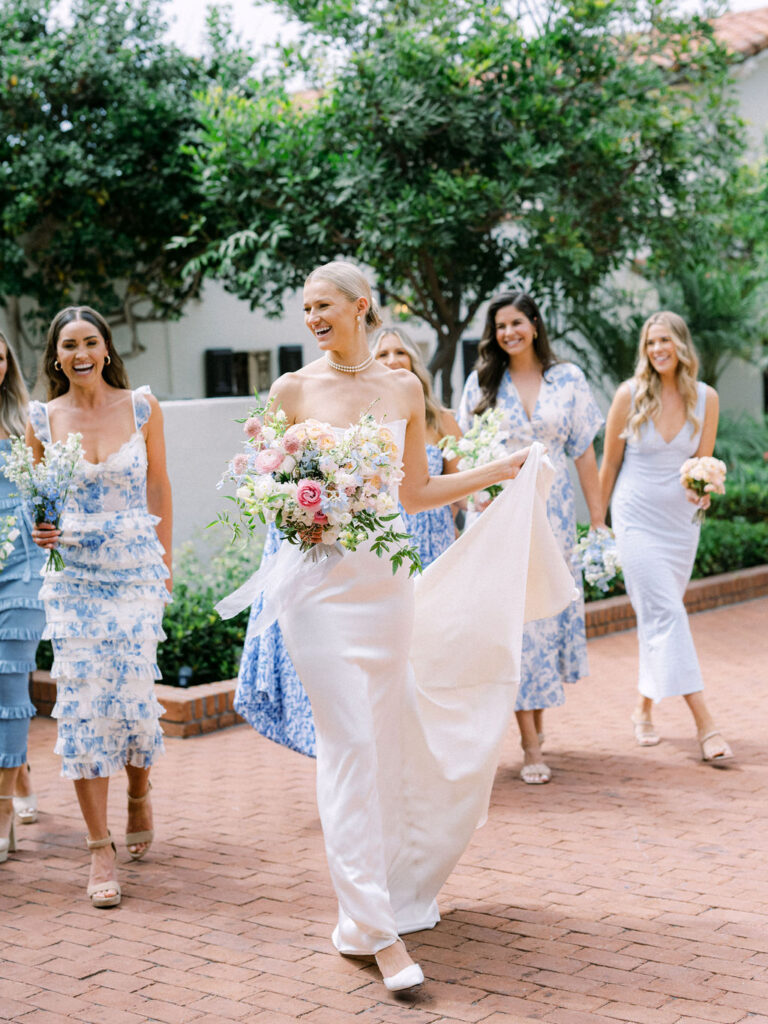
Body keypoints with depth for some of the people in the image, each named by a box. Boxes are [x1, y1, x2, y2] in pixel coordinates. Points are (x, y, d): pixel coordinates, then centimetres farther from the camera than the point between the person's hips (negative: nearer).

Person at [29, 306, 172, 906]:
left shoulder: (141, 407, 1)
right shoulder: (43, 420, 2)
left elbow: (159, 486, 9)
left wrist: (165, 563, 11)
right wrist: (40, 530, -8)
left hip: (136, 573, -1)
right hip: (73, 576, 1)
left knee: (133, 695, -4)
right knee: (81, 704, -4)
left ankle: (140, 794, 30)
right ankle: (100, 849, 5)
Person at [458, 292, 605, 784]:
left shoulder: (567, 379, 5)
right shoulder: (482, 383, 4)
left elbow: (584, 451, 5)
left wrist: (598, 516, 3)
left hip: (553, 511, 1)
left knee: (550, 608, 4)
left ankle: (539, 714, 26)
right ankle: (531, 745, -3)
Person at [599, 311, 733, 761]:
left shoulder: (706, 398, 0)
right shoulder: (630, 394, -7)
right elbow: (609, 462, 3)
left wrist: (702, 490, -14)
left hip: (681, 519, 3)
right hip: (637, 517, -3)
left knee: (659, 616, 10)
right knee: (667, 613, -13)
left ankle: (645, 707, 28)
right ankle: (704, 723, -17)